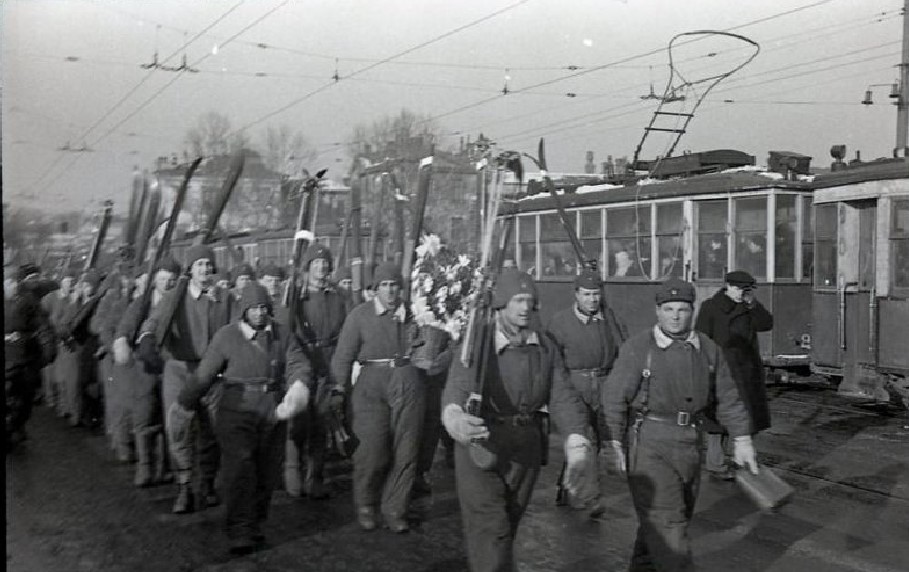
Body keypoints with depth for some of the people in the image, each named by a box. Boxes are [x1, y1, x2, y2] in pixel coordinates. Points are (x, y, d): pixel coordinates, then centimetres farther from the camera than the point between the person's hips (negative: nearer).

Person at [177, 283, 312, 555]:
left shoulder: (281, 334, 3)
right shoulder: (227, 335, -4)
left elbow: (297, 362, -6)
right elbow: (204, 374, 2)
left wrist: (299, 384, -28)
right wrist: (186, 401, 13)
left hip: (273, 413, 3)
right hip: (238, 412, -3)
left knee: (267, 474, 11)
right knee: (239, 471, -11)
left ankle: (254, 525, 29)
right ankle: (240, 535, -4)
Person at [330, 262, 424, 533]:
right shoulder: (360, 315, 0)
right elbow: (342, 358, 3)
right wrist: (343, 392, 2)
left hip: (408, 386, 2)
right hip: (372, 386, -2)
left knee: (406, 452, 3)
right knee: (373, 451, -6)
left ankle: (394, 510, 20)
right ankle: (365, 506, 19)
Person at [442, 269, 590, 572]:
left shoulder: (545, 348, -1)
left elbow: (562, 396, -8)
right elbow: (456, 389, -29)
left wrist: (576, 441, -27)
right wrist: (454, 418, -54)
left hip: (526, 452, 5)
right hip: (480, 446, -4)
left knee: (508, 528, 19)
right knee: (491, 534, -8)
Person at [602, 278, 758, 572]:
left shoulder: (708, 349, 4)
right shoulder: (637, 347, -10)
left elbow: (727, 397, 9)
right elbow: (615, 396, -9)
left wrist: (742, 439, 5)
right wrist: (615, 442, -11)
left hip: (689, 442, 6)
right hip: (648, 440, -5)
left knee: (668, 516, 17)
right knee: (664, 519, -7)